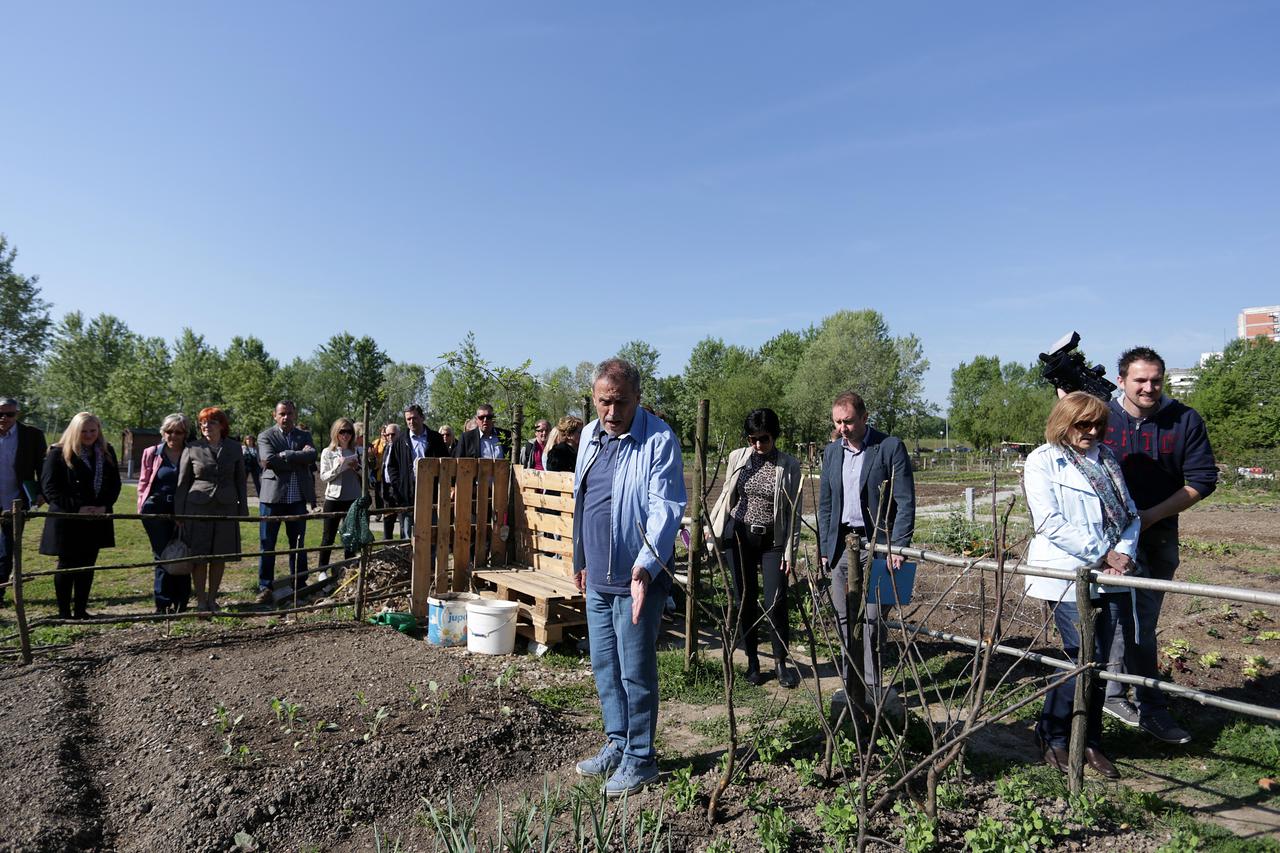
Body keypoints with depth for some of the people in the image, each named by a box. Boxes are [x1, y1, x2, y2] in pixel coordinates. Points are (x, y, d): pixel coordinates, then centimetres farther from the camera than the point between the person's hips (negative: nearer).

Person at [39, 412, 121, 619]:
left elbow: (115, 484, 10)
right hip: (67, 520, -4)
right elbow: (50, 487, -8)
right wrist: (77, 508, -16)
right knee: (67, 565, 3)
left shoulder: (106, 452, 8)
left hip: (96, 519, 4)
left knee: (87, 566, 8)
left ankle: (81, 610, 17)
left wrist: (104, 506, -7)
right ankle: (64, 612, 13)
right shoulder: (58, 453, -5)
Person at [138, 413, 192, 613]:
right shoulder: (152, 453, 7)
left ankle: (181, 603, 13)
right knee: (162, 556, 1)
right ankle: (163, 604, 9)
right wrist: (143, 508, 3)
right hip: (157, 511, 0)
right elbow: (143, 483, 11)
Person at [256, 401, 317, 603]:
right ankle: (265, 587, 10)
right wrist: (299, 458, -12)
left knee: (298, 543, 11)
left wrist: (285, 455, -15)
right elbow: (269, 460, -17)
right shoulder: (266, 436, 1)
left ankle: (299, 585, 21)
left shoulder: (304, 435, 11)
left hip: (298, 498, 3)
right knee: (267, 544, 2)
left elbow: (312, 456, -8)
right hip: (272, 496, -3)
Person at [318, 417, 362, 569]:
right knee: (328, 537, 5)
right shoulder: (327, 452, 1)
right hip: (333, 498, -2)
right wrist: (339, 467, -18)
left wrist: (357, 468, -10)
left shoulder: (356, 452, 7)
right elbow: (324, 476, -5)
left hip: (353, 499, 2)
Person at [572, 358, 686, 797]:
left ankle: (640, 759, 20)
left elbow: (664, 508, -21)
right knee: (604, 666, 18)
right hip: (596, 578, 8)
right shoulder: (590, 435, 9)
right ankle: (617, 744, 35)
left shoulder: (659, 440, -14)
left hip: (636, 579, -7)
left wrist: (645, 566, -32)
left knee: (635, 672, 2)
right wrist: (581, 560, 21)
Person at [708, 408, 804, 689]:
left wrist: (790, 552, -5)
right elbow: (726, 497, 12)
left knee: (776, 602, -4)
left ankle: (781, 662, 16)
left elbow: (794, 511, -2)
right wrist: (712, 528, 10)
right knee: (746, 600, 8)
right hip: (740, 536, 2)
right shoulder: (737, 458, 2)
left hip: (773, 541, -2)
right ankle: (752, 661, 22)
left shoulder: (789, 465, -5)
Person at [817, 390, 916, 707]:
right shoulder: (831, 452, 11)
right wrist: (824, 549, 10)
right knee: (844, 619, 8)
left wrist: (898, 547, -15)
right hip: (841, 545, 5)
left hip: (875, 544, -5)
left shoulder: (891, 447, -5)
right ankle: (851, 683, 18)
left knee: (873, 617, -4)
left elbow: (905, 502, -7)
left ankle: (873, 685, 9)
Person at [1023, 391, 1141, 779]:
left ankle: (1090, 741, 23)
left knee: (1097, 661, 9)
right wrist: (1102, 554, -14)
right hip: (1067, 576, -6)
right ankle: (1052, 736, 14)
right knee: (1083, 658, -6)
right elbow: (1049, 521, -13)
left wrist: (1124, 552, -5)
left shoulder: (1106, 458, 15)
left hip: (1109, 578, 6)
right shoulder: (1042, 461, -4)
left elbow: (1130, 513, 13)